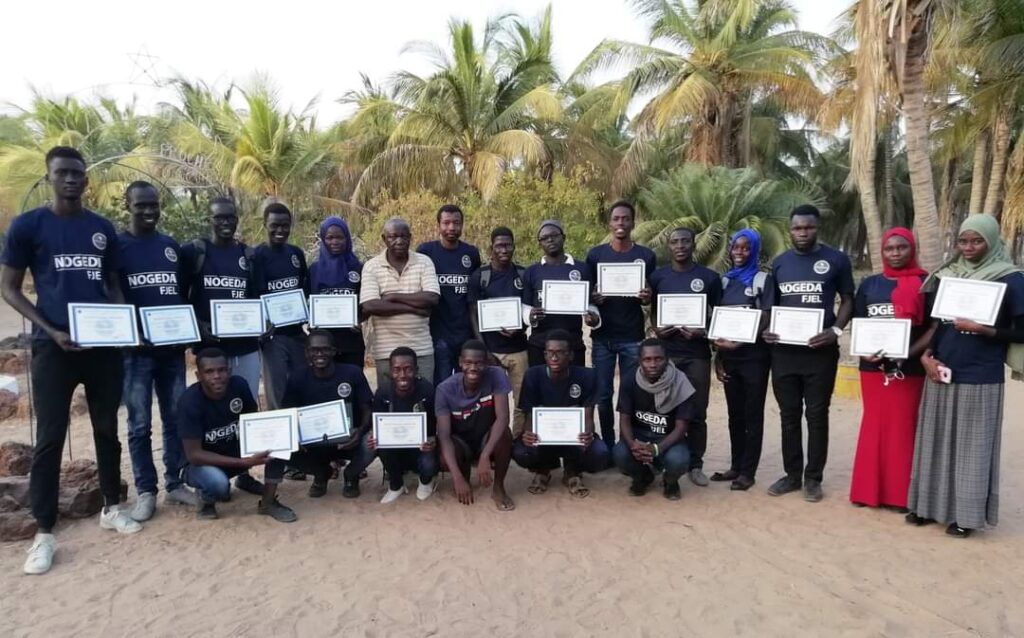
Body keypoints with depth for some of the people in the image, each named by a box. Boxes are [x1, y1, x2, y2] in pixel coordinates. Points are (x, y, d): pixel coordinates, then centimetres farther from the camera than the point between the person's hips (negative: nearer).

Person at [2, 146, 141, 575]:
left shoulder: (103, 228, 9)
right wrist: (51, 330, -13)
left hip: (105, 345, 4)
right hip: (54, 346, -3)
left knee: (107, 428, 12)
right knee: (50, 437, 1)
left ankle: (112, 508, 26)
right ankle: (44, 531, 11)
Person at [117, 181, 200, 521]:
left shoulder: (172, 246, 12)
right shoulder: (116, 246, 0)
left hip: (173, 346, 4)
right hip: (136, 348, -4)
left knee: (176, 419, 9)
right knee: (140, 424, 3)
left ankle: (175, 484, 20)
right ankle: (145, 491, 13)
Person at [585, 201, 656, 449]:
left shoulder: (646, 256, 2)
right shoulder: (595, 254, 4)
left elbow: (651, 298, 7)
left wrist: (647, 296, -16)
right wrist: (594, 297, -16)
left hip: (632, 336, 0)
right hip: (602, 336, 1)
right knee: (603, 394, 4)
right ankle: (607, 444, 17)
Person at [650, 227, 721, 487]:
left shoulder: (710, 277, 3)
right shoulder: (658, 276, 7)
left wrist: (703, 333, -13)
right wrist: (656, 328, -7)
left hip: (697, 354, -1)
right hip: (665, 352, 1)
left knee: (697, 412, 3)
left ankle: (695, 464, 15)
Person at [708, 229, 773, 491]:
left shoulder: (763, 280, -2)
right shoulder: (724, 280, 11)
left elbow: (766, 321, -9)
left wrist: (739, 343, -20)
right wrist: (718, 355, 4)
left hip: (754, 356, -4)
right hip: (729, 358, 4)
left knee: (752, 415, 2)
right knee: (734, 414, 11)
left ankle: (748, 471, 8)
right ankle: (736, 466, 21)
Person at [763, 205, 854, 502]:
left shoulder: (836, 260, 0)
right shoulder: (779, 262, 10)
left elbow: (848, 300, 4)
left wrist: (836, 330, -13)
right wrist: (767, 329, -3)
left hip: (820, 351, -3)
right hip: (784, 351, 3)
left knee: (817, 415, 5)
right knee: (789, 415, 10)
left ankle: (813, 478, 17)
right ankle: (792, 474, 21)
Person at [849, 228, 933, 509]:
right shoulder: (869, 284, 9)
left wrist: (910, 352, -17)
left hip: (910, 368, -2)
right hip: (873, 366, 3)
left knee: (904, 427, 3)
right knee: (874, 425, 8)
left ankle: (900, 493, 11)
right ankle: (869, 490, 15)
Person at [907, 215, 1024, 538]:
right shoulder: (946, 275, 7)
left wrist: (984, 330, -18)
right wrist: (926, 356, -3)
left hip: (980, 379, -4)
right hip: (940, 373, 4)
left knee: (973, 445, 2)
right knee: (935, 441, 9)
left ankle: (967, 513, 13)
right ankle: (929, 504, 20)